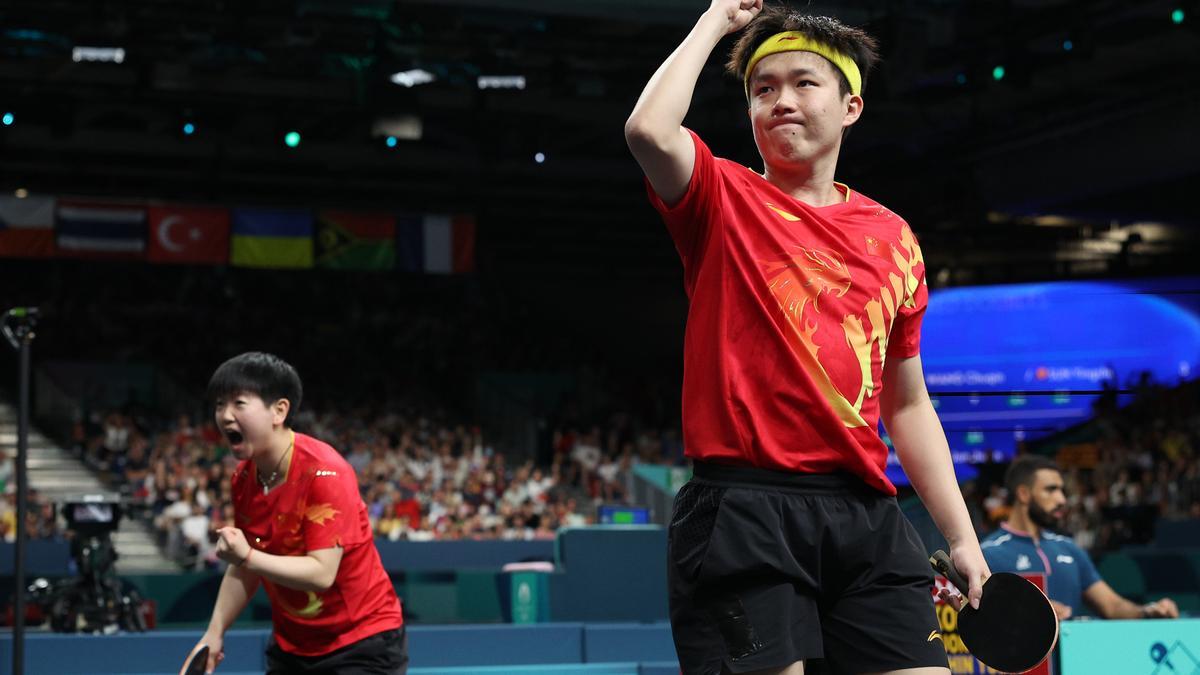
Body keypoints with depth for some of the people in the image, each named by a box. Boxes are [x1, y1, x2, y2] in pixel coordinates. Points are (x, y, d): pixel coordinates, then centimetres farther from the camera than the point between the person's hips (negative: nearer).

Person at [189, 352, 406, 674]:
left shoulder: (324, 473, -22)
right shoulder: (243, 478, 0)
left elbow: (322, 573, -28)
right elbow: (246, 568, 12)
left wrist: (248, 556, -37)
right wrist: (215, 632, 5)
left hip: (362, 645, -7)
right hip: (292, 645, 7)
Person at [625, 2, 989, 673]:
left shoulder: (894, 239, 17)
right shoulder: (724, 201, 7)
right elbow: (649, 130, -16)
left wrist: (962, 536, 15)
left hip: (867, 516, 4)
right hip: (742, 509, -4)